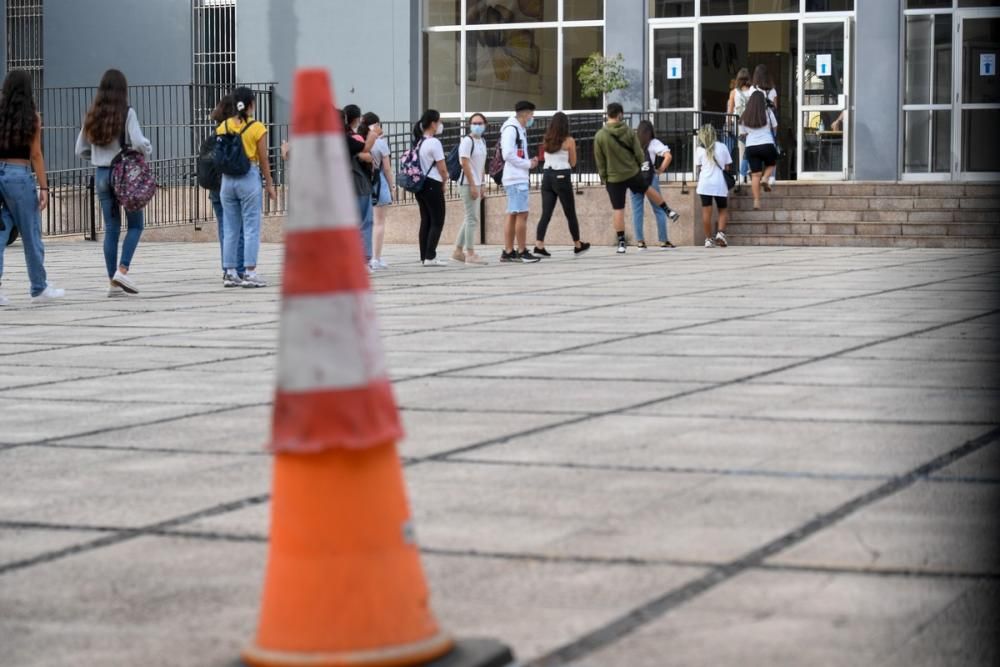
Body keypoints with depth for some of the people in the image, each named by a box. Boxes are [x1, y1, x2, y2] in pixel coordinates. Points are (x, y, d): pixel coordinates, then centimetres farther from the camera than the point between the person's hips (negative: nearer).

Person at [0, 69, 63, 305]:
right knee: (31, 234, 8)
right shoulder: (32, 117, -4)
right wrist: (43, 187, -3)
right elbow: (35, 155, -6)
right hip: (20, 175, -3)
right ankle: (39, 288, 19)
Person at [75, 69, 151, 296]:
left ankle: (113, 282, 8)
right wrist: (147, 151, 1)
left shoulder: (92, 116, 5)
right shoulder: (127, 113, -10)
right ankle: (122, 270, -9)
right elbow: (138, 143, -19)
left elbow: (81, 151, 9)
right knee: (135, 225, 8)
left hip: (101, 174, 5)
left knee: (111, 228, 9)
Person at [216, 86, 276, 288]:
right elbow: (263, 159, -4)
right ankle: (249, 273, -2)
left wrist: (224, 174, 13)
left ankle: (230, 273, 11)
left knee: (230, 229, 10)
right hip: (249, 178, -4)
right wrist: (269, 185, 4)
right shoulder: (257, 128, -7)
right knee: (251, 228, 0)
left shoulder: (223, 126, 2)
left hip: (227, 179, 4)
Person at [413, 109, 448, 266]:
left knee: (425, 220, 12)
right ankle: (430, 257, -8)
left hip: (420, 184, 8)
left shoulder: (418, 142, 11)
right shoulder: (434, 142, -14)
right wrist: (444, 183, 5)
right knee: (437, 221, -3)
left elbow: (418, 164, 12)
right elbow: (442, 169, -14)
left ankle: (424, 256, 11)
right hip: (432, 185, -8)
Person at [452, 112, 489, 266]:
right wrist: (472, 185, -20)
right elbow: (465, 163, -17)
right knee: (472, 218, -9)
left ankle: (458, 251, 20)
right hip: (468, 184, -9)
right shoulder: (467, 141, -11)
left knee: (470, 218, 13)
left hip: (476, 184, 9)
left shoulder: (482, 142, 15)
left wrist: (481, 186, 18)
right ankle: (470, 254, -7)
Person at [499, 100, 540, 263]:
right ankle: (522, 252, -7)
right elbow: (508, 154, -19)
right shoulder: (511, 129, -11)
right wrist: (528, 164, -11)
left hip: (519, 178, 10)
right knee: (521, 214, -9)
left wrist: (529, 162, 5)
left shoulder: (520, 130, 19)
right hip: (516, 178, -10)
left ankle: (508, 252, 13)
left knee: (513, 215, 10)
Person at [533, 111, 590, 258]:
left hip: (547, 176, 4)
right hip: (562, 177, -4)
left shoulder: (546, 141, 8)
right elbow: (573, 163, 3)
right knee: (571, 214, 9)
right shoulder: (569, 141, -5)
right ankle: (578, 246, 22)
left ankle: (539, 246, -13)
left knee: (546, 214, 0)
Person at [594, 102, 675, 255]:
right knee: (648, 189, 29)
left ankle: (621, 243, 2)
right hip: (633, 173, 2)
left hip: (614, 178, -2)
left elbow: (600, 161, -5)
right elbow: (638, 152, -1)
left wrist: (603, 178, 7)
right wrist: (642, 165, 17)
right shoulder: (629, 131, -8)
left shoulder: (599, 136, -12)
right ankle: (668, 211, 46)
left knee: (618, 210, 2)